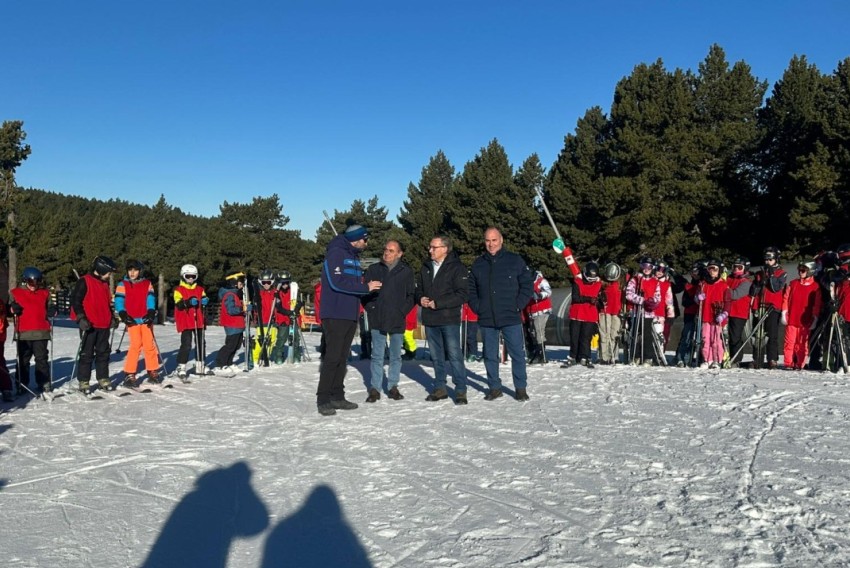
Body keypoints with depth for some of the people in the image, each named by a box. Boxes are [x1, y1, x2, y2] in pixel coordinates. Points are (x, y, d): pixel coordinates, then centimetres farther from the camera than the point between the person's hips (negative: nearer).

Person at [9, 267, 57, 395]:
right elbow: (9, 309, 12)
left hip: (41, 332, 1)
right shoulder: (16, 293, 7)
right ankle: (21, 384, 13)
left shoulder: (45, 293, 10)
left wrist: (52, 310, -3)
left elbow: (49, 307, 19)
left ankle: (44, 383, 11)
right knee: (23, 359, 5)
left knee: (42, 358, 5)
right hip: (23, 333, 0)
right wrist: (13, 309, -10)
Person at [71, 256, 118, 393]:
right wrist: (81, 319, -17)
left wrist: (112, 317, 16)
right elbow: (75, 301, -12)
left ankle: (103, 379, 18)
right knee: (87, 354, -1)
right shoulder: (84, 282, -9)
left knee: (103, 353, 10)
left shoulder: (105, 283, 14)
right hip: (89, 326, -7)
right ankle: (83, 382, 6)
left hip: (104, 325, 7)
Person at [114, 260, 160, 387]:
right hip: (132, 320, -2)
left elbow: (150, 299, 4)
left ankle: (153, 372, 13)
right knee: (136, 345, -11)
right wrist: (123, 315, -12)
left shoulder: (147, 284, 10)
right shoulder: (122, 285, 5)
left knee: (149, 345, 1)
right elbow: (118, 301, 1)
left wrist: (151, 313, -10)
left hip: (146, 319, 2)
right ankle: (129, 375, -4)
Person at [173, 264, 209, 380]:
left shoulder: (200, 289, 13)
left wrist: (205, 301, -15)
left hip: (199, 322, 5)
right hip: (185, 323, -5)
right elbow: (179, 305, -14)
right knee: (186, 344, -12)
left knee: (201, 343, 11)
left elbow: (204, 301, 8)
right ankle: (181, 368, -6)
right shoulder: (179, 290, -1)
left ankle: (200, 367, 23)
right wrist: (188, 302, -32)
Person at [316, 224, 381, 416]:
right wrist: (366, 287, -17)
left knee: (342, 358, 11)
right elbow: (337, 282, -21)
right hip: (335, 315, -9)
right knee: (332, 358, -8)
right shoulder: (336, 253, -10)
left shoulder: (354, 256, 18)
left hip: (350, 315, 9)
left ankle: (337, 397, 17)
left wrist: (367, 286, 0)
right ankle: (323, 400, -2)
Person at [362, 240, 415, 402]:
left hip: (397, 321, 0)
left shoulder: (406, 271, 2)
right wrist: (370, 309, -2)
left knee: (396, 356, 10)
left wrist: (403, 311, -4)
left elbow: (412, 294, 5)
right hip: (377, 320, 0)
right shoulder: (373, 269, 4)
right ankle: (375, 389, 10)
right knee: (377, 356, 4)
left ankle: (393, 387, 20)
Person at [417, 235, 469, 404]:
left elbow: (462, 294, -13)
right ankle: (440, 388, 23)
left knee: (454, 355, -5)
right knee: (436, 356, 12)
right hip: (430, 320, 6)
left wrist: (438, 303, -17)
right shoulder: (426, 267, 13)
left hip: (449, 319, -6)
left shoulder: (457, 268, -7)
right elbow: (418, 289, 21)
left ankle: (461, 390, 4)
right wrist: (421, 299, -2)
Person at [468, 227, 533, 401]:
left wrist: (518, 306, -7)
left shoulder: (515, 260, -1)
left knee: (517, 353, 1)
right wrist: (477, 307, 2)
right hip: (486, 320, 3)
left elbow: (528, 284, 1)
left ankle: (521, 388, 13)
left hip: (511, 318, -3)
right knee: (490, 355, 9)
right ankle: (494, 387, 21)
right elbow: (471, 289, 15)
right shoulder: (478, 264, 9)